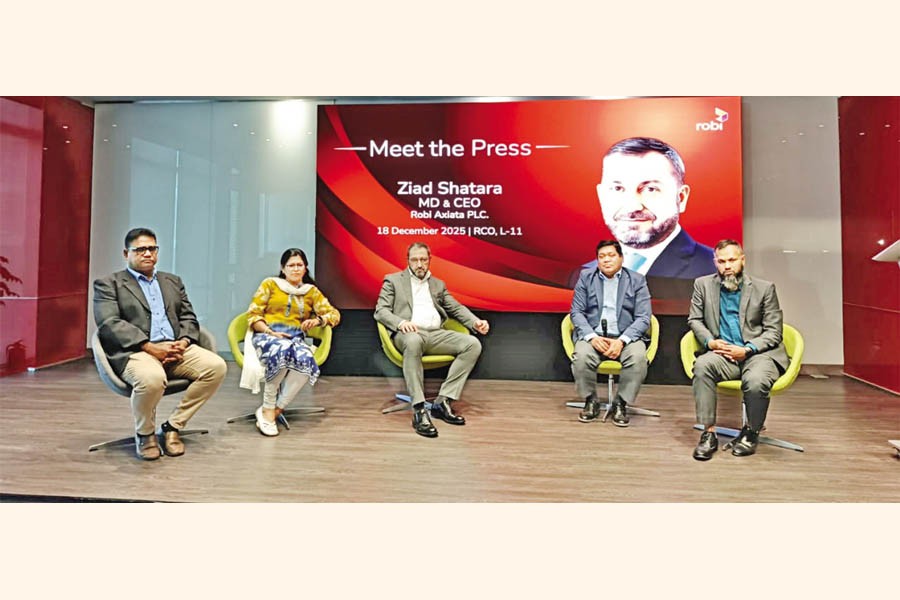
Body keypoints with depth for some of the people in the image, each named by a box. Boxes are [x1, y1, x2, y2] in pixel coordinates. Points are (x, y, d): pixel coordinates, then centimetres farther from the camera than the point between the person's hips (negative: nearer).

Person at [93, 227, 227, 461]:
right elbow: (109, 323, -5)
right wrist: (149, 347, -17)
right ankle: (144, 435, -4)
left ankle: (172, 426, -5)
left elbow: (189, 318, 18)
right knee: (152, 378, -37)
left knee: (216, 366, -22)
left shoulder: (173, 281, 25)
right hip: (134, 351, -4)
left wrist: (183, 342, -5)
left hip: (175, 348, 5)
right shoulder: (108, 284, 10)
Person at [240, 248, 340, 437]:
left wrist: (318, 320, -10)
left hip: (295, 339, 2)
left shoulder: (311, 291, 19)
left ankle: (274, 410, -26)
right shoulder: (270, 284, 13)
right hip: (266, 335, -2)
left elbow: (334, 314, 12)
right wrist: (270, 332, -11)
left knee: (306, 361, -35)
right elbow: (253, 315, 6)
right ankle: (267, 408, -24)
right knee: (281, 351, -40)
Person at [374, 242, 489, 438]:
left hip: (436, 334, 5)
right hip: (408, 333, -4)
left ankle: (443, 402, -20)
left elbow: (456, 308, 23)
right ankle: (419, 411, -40)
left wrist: (475, 321, 2)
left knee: (473, 344, -20)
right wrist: (401, 322, -16)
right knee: (413, 341, -41)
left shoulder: (438, 284, 27)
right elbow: (380, 311, 5)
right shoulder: (393, 280, 15)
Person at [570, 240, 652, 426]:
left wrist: (622, 340, -18)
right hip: (593, 335, 0)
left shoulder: (637, 280, 7)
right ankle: (591, 401, -5)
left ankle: (621, 403, -8)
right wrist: (591, 337, -15)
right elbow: (576, 312, 3)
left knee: (638, 358, -31)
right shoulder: (586, 277, 10)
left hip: (626, 336, 0)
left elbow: (643, 318, -1)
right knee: (581, 356, -31)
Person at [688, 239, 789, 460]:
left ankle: (751, 432, -1)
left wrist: (747, 349, -14)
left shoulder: (765, 288, 3)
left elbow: (773, 331, 2)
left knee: (756, 381, -34)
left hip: (758, 353, -1)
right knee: (702, 366, -32)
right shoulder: (703, 285, 8)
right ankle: (708, 433, -23)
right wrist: (710, 341, -8)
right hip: (722, 352, 2)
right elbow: (694, 320, 11)